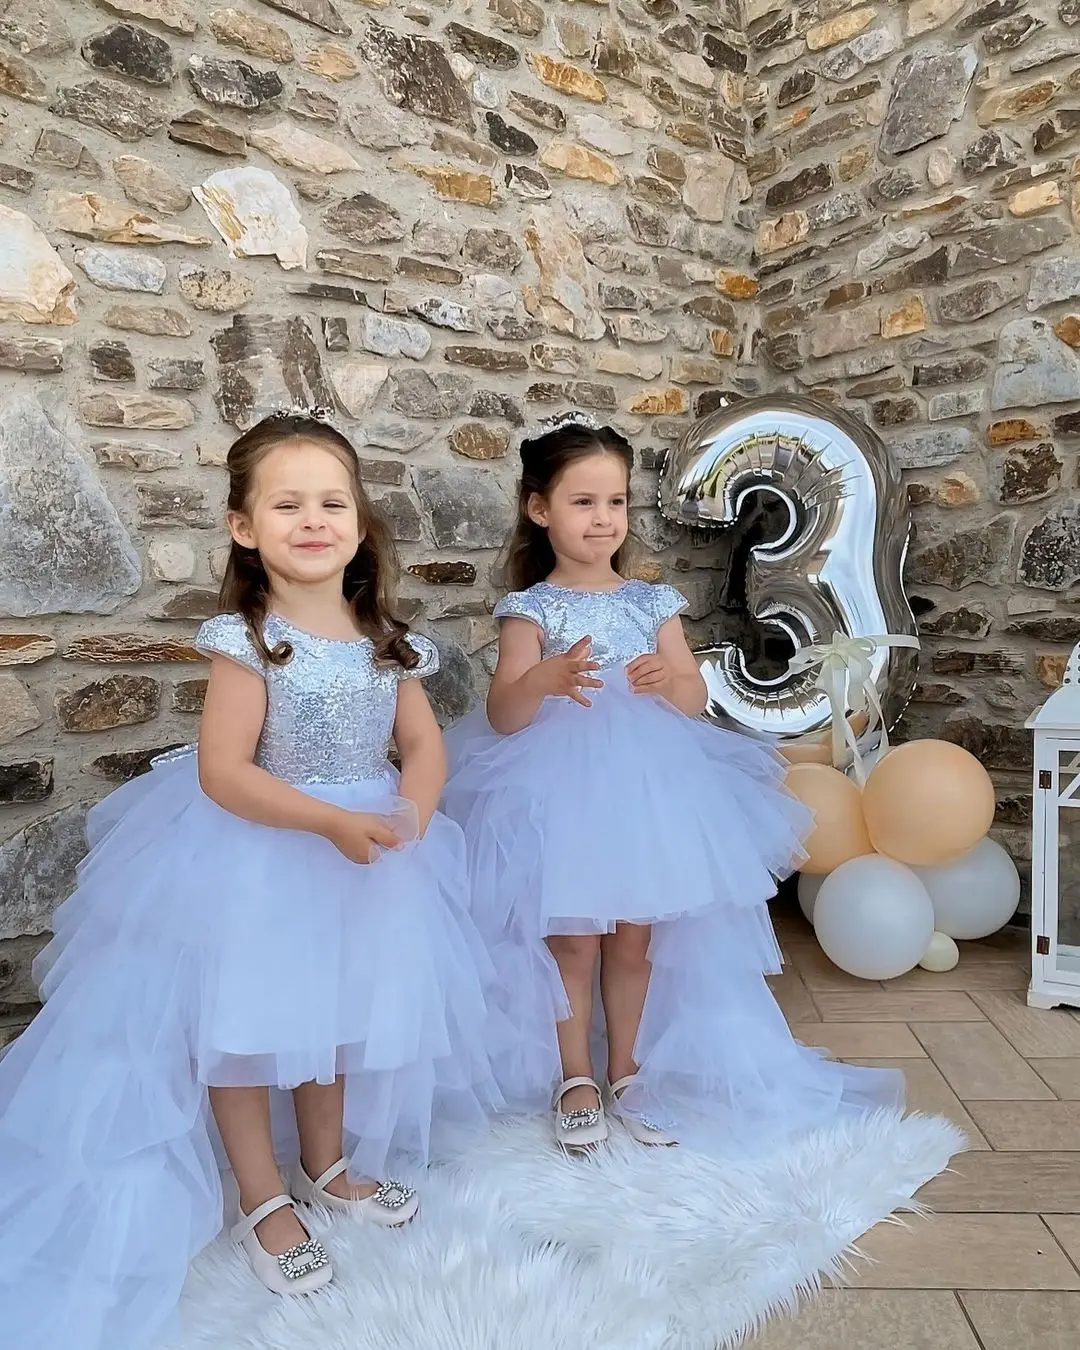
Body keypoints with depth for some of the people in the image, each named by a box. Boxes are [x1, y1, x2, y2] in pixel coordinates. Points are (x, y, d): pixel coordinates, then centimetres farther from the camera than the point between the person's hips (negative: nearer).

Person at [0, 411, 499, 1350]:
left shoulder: (387, 637, -5)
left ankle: (327, 1163, 46)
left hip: (366, 846, 5)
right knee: (244, 1017, 9)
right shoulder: (247, 639, -20)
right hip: (255, 856, -5)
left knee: (335, 1007, 21)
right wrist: (332, 821, -30)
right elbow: (223, 771, -23)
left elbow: (424, 744, -2)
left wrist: (409, 814, -22)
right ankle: (262, 1199, 33)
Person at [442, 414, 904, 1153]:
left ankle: (627, 1071, 34)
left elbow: (696, 700, 1)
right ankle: (575, 1078, 30)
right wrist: (545, 681, -34)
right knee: (573, 941, 8)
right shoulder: (531, 608, -6)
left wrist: (667, 678, -21)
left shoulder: (652, 601, 3)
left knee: (635, 940, 14)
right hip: (561, 791, -3)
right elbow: (502, 716, -14)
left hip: (646, 787, 3)